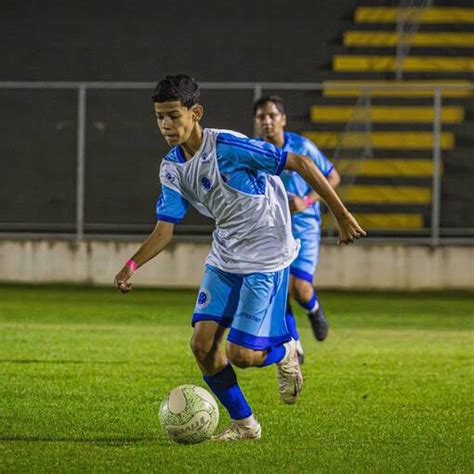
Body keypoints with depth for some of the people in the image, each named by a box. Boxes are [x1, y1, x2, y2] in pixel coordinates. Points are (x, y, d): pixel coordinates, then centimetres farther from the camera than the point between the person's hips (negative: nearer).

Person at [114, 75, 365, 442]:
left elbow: (300, 164, -18)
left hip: (266, 258, -7)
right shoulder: (172, 168, -1)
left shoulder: (228, 147, -23)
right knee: (202, 344, -5)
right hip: (224, 259, 7)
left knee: (241, 355, -12)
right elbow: (164, 231, 1)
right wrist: (132, 265, -18)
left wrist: (342, 215, -16)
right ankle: (243, 423, 13)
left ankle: (284, 352, 23)